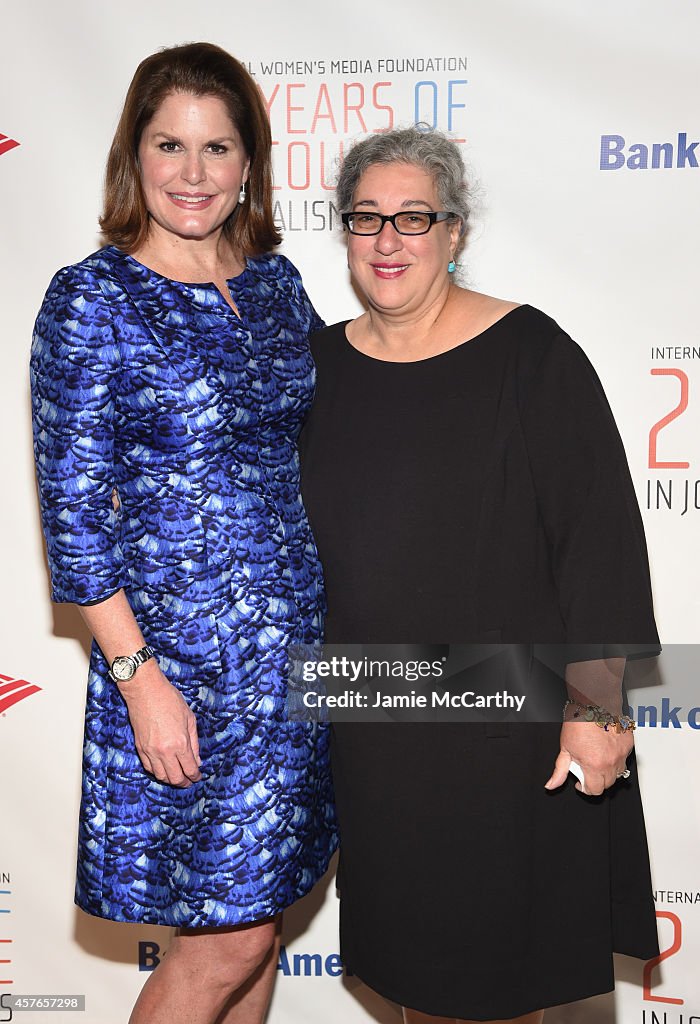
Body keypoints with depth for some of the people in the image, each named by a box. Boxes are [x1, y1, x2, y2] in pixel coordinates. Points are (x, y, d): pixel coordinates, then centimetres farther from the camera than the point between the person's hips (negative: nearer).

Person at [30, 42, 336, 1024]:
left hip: (297, 639, 6)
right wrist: (140, 677, -15)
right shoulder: (90, 301, -10)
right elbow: (74, 511, -11)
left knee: (257, 907, 18)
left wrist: (338, 610, 11)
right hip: (181, 650, -5)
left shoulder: (276, 281, 7)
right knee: (230, 935, 4)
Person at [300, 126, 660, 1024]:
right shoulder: (320, 363, 5)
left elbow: (601, 534, -13)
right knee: (407, 948, 18)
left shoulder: (529, 355, -10)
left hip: (505, 717, -4)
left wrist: (597, 705, -16)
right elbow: (293, 536, 13)